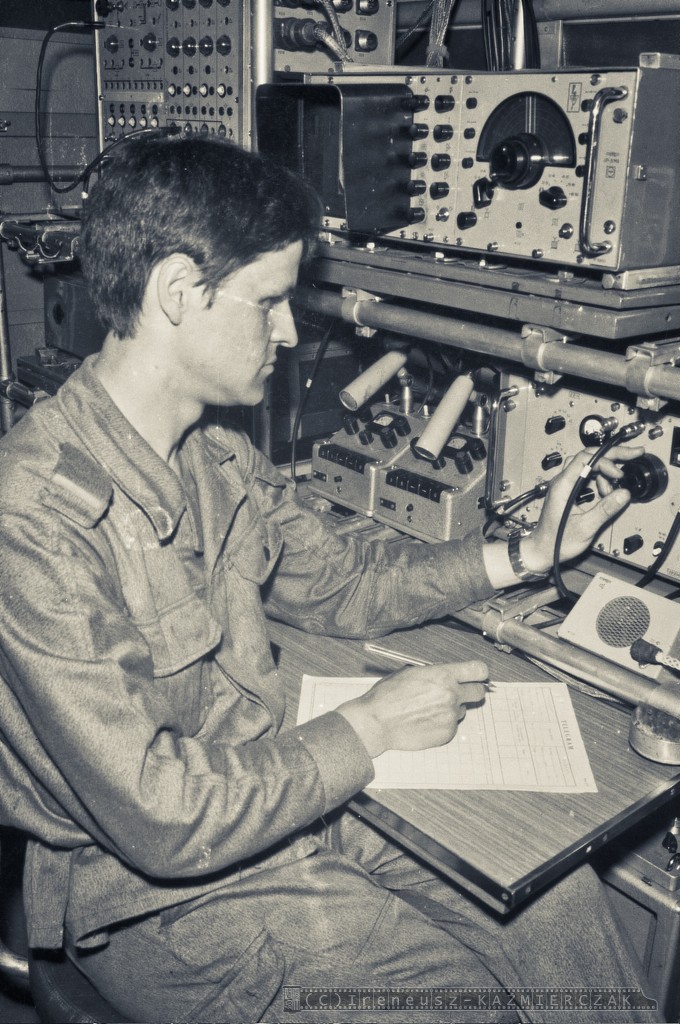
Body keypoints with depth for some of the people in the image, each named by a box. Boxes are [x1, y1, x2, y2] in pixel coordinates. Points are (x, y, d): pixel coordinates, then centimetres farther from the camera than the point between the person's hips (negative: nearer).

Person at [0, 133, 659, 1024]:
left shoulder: (219, 457, -1)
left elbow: (341, 582, 13)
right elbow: (162, 822, -28)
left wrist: (526, 553, 6)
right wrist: (368, 729, -17)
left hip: (284, 791, 7)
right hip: (160, 891, -7)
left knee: (559, 897, 3)